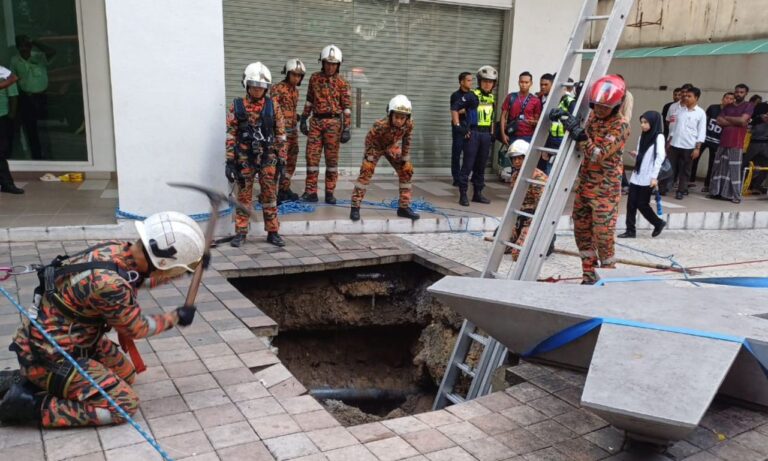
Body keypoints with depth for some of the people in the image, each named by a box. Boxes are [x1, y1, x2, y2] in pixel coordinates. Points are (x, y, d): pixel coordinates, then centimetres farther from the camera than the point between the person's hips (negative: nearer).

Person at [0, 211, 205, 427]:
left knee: (126, 375, 18)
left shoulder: (117, 249, -9)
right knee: (124, 404, -9)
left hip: (70, 340, 9)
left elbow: (139, 278, 16)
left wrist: (190, 265, 14)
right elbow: (136, 329, -14)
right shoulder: (108, 282, -33)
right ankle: (32, 404, -4)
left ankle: (46, 382, 17)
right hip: (48, 356, -9)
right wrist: (176, 317, 1)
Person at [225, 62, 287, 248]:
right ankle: (241, 233, 15)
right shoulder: (237, 106, 0)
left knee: (270, 196, 6)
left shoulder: (273, 105, 1)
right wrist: (230, 161, -4)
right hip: (244, 159, 0)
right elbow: (231, 135, 0)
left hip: (268, 159, 1)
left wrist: (281, 159, 1)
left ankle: (272, 232, 15)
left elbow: (280, 134, 4)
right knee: (243, 197, 6)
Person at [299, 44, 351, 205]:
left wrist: (347, 129, -8)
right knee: (312, 156, 0)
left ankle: (329, 193, 10)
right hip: (316, 121, 3)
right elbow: (309, 100, 15)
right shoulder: (314, 78, 8)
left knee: (331, 158, 2)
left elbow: (346, 107, -3)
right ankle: (310, 192, 5)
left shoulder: (342, 83, -2)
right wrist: (303, 119, 12)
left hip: (333, 122, -3)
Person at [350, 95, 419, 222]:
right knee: (366, 171, -20)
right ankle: (355, 207, -13)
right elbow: (369, 141, -26)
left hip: (392, 147, 5)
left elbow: (406, 141, -9)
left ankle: (404, 207, 12)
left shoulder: (409, 125, -28)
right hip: (376, 147, -5)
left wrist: (406, 159, -3)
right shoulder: (380, 126, -41)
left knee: (407, 171, 1)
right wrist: (370, 160, -19)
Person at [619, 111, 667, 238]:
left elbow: (660, 157, -13)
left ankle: (659, 223, 20)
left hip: (647, 178, -6)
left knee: (642, 204, -1)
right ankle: (630, 230, 8)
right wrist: (636, 155, -3)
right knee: (631, 203, 2)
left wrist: (654, 177, -19)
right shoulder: (642, 136, 14)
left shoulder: (658, 137, -7)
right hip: (636, 176, 7)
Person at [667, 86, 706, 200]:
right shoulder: (680, 110, 9)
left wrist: (697, 148, -11)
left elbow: (701, 132, -5)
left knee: (684, 170, 5)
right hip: (674, 144, 3)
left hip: (688, 146, -3)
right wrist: (668, 141, 11)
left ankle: (681, 191, 13)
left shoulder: (700, 113, -3)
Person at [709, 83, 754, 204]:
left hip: (736, 143, -5)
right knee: (719, 167, 5)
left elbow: (742, 120, -13)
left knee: (734, 169, -6)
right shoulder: (727, 107, 16)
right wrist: (736, 122, -8)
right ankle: (716, 192, 12)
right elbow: (719, 121, 2)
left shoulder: (748, 106, 2)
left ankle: (735, 195, -3)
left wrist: (727, 118, 0)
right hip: (723, 141, 5)